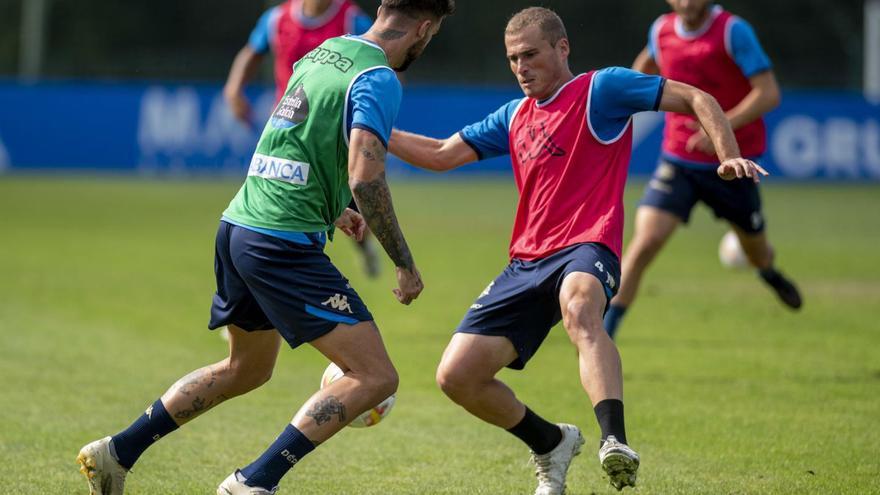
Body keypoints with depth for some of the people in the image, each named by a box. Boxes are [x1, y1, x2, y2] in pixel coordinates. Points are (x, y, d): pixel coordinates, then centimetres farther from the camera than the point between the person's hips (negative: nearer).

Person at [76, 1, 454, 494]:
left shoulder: (324, 51, 15)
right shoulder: (378, 79, -12)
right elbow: (365, 177, -22)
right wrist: (405, 264, -15)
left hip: (237, 228, 9)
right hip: (284, 243, -9)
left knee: (246, 369, 29)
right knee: (376, 377, -9)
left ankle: (116, 452, 30)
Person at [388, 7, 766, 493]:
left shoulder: (602, 88, 1)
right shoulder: (515, 116, 20)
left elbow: (696, 99, -2)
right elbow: (441, 154, 24)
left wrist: (729, 155, -18)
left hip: (585, 249, -7)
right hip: (526, 263, 7)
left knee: (578, 307, -43)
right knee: (455, 376, -2)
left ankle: (615, 442, -59)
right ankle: (551, 444, 20)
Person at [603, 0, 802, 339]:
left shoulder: (733, 31, -17)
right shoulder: (661, 31, -2)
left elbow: (768, 94, -22)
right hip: (678, 161, 2)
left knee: (755, 250, 18)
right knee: (646, 241, -19)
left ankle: (770, 273, 56)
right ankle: (605, 329, -14)